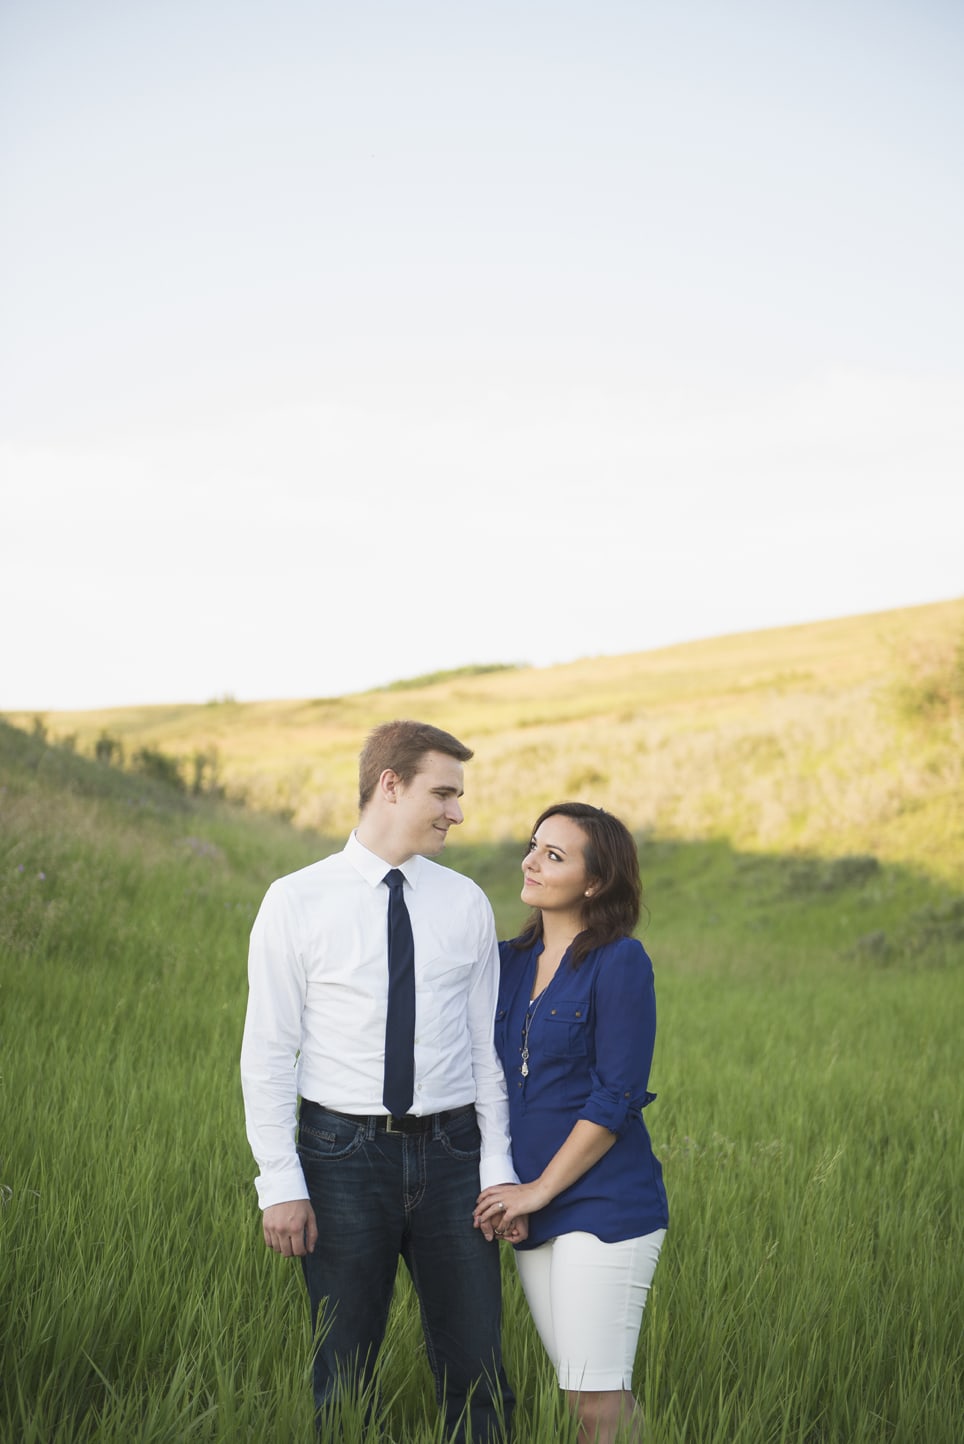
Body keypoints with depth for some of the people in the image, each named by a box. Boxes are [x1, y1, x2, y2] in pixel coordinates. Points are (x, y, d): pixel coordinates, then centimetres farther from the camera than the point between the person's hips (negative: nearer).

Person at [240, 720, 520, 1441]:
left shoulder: (466, 904, 6)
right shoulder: (297, 902, -3)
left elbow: (488, 1045, 7)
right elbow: (267, 1052, -4)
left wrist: (498, 1168, 0)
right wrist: (281, 1184, -9)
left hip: (451, 1150, 3)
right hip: (344, 1151, -2)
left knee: (477, 1374, 6)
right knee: (344, 1380, 8)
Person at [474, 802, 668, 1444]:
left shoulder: (620, 961, -9)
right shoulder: (511, 961, 11)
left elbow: (615, 1098, -13)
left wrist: (540, 1188, -11)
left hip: (605, 1206, -7)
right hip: (531, 1208, 7)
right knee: (581, 1391, 11)